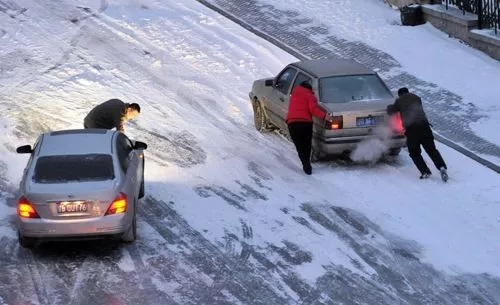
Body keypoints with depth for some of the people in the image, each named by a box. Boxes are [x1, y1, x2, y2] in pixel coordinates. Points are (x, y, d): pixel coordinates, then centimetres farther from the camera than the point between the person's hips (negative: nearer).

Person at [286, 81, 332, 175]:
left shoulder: (295, 92, 21)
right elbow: (313, 108, -9)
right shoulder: (310, 95, 6)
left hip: (292, 122, 2)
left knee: (299, 146, 6)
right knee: (306, 145, 16)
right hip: (305, 122, -2)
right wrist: (324, 115, -12)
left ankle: (306, 165, -8)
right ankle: (307, 164, 20)